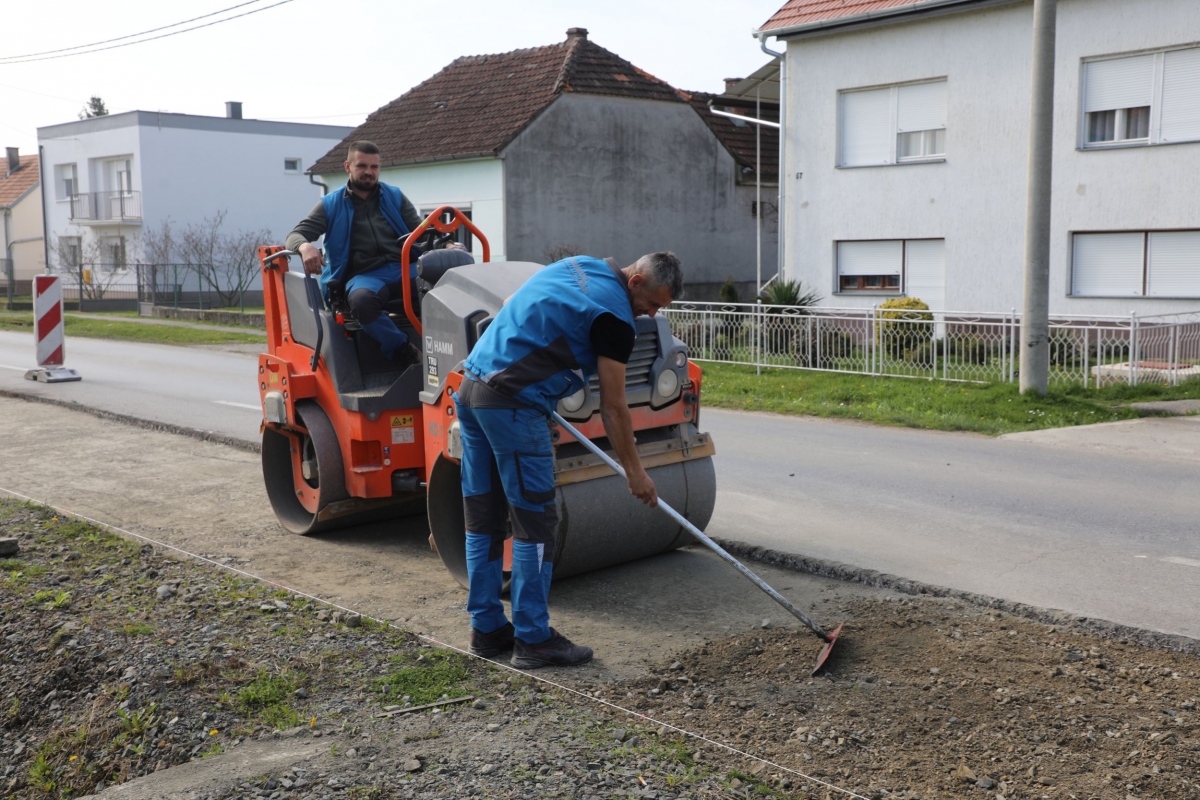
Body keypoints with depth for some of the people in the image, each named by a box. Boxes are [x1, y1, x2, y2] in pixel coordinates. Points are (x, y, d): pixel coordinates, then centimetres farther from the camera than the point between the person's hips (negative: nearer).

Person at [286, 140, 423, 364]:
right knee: (361, 300, -41)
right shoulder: (331, 205, 15)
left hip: (403, 268, 2)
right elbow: (296, 235, 8)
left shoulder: (395, 197, 20)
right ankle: (404, 350, -27)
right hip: (363, 276, -2)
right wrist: (305, 247, -19)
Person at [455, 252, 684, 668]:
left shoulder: (580, 265, 17)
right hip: (512, 405, -9)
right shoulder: (615, 316, -9)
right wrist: (635, 471, 2)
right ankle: (533, 639, 7)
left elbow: (511, 308, 26)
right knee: (535, 523, 0)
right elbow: (612, 407, -6)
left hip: (470, 388, 10)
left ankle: (487, 629, 21)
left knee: (484, 520, 13)